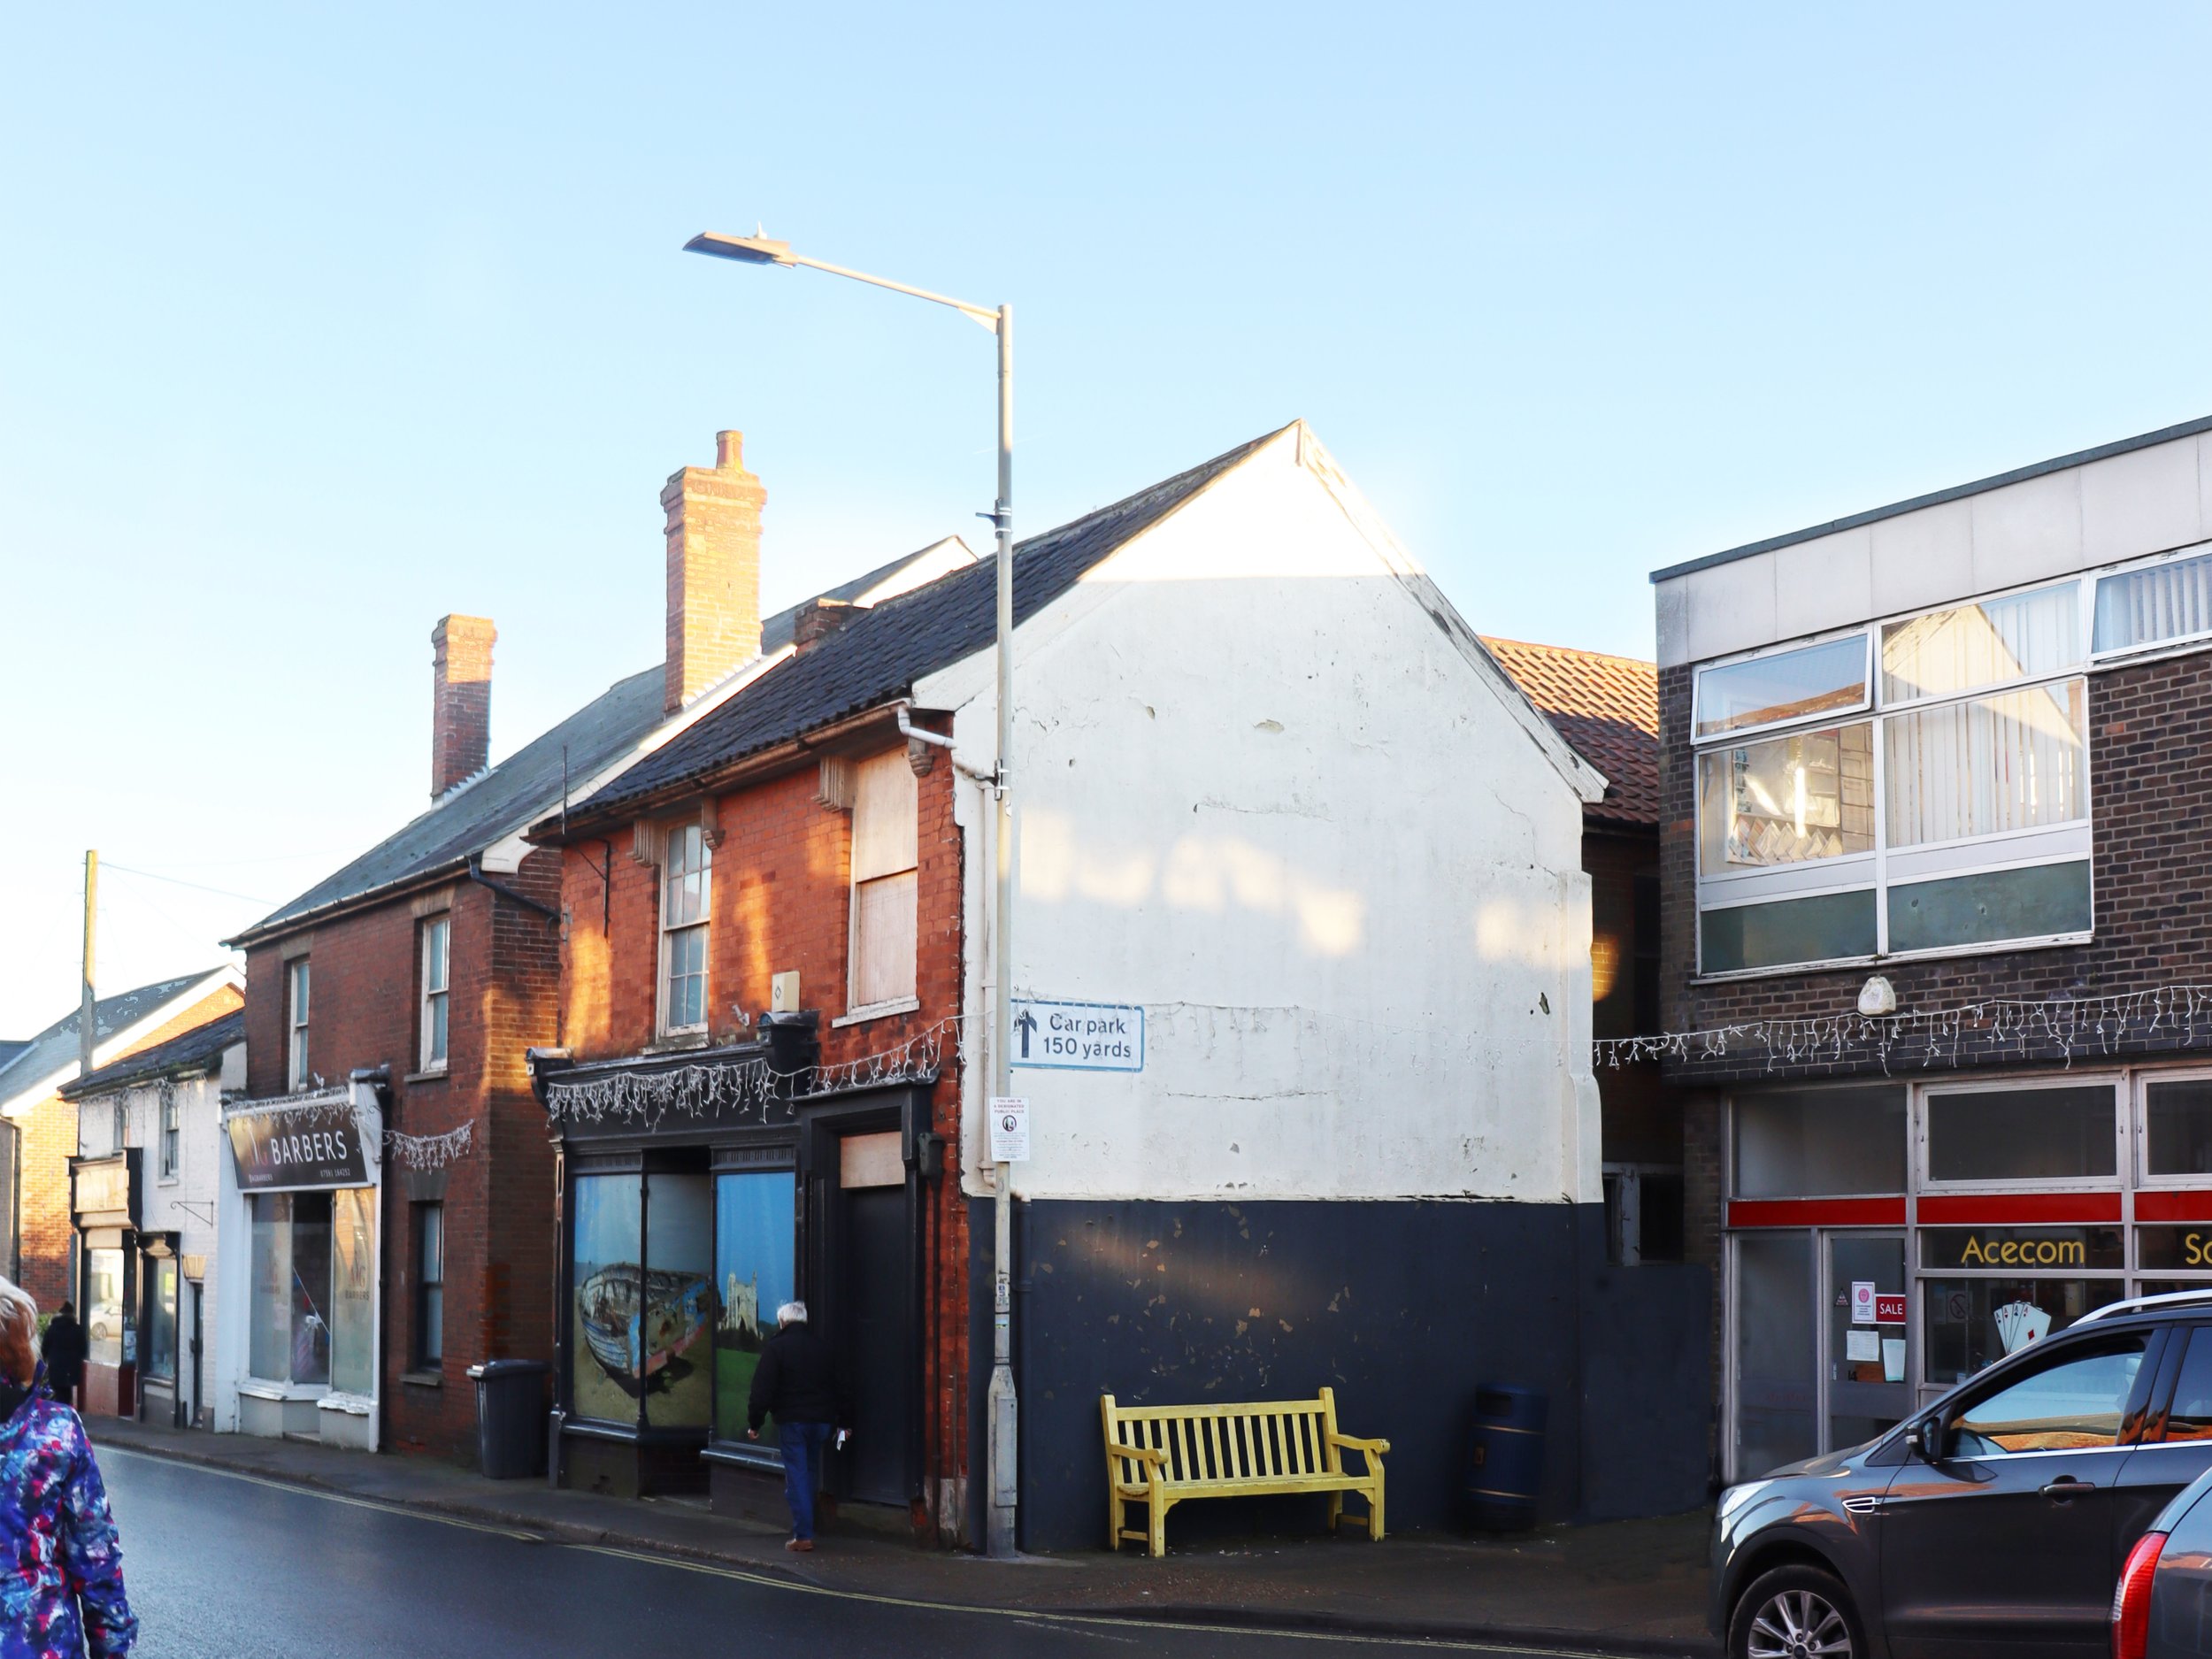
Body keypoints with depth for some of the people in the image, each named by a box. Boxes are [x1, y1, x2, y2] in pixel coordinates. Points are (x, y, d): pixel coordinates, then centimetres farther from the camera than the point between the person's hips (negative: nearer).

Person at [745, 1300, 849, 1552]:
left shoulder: (775, 1347, -5)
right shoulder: (825, 1348, 12)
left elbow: (762, 1389, -10)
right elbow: (839, 1388, 15)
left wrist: (755, 1421, -4)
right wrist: (843, 1421, 20)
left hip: (791, 1421, -5)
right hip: (822, 1419, 5)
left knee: (796, 1476, -3)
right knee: (811, 1473, 17)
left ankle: (803, 1535, -9)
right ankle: (806, 1528, 21)